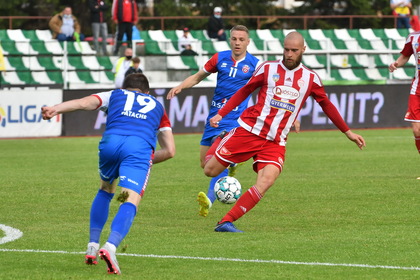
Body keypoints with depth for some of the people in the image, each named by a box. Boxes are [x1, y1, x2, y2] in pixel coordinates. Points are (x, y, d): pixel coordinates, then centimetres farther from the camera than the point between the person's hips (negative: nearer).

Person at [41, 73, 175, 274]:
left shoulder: (114, 95, 33)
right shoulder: (157, 106, 37)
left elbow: (84, 103, 12)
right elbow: (169, 151, 30)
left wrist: (55, 109, 0)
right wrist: (148, 160, 42)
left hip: (111, 141, 1)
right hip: (141, 148, -1)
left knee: (105, 190, 28)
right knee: (130, 202, -11)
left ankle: (92, 246, 24)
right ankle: (110, 246, -37)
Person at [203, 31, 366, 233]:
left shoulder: (310, 78, 7)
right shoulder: (268, 69, 4)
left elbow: (327, 105, 18)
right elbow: (244, 91, 12)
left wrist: (348, 132, 19)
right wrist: (221, 114, 5)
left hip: (275, 142, 1)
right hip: (248, 131, -1)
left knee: (265, 182, -25)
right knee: (210, 170, 0)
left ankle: (226, 222, -21)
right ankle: (220, 142, 36)